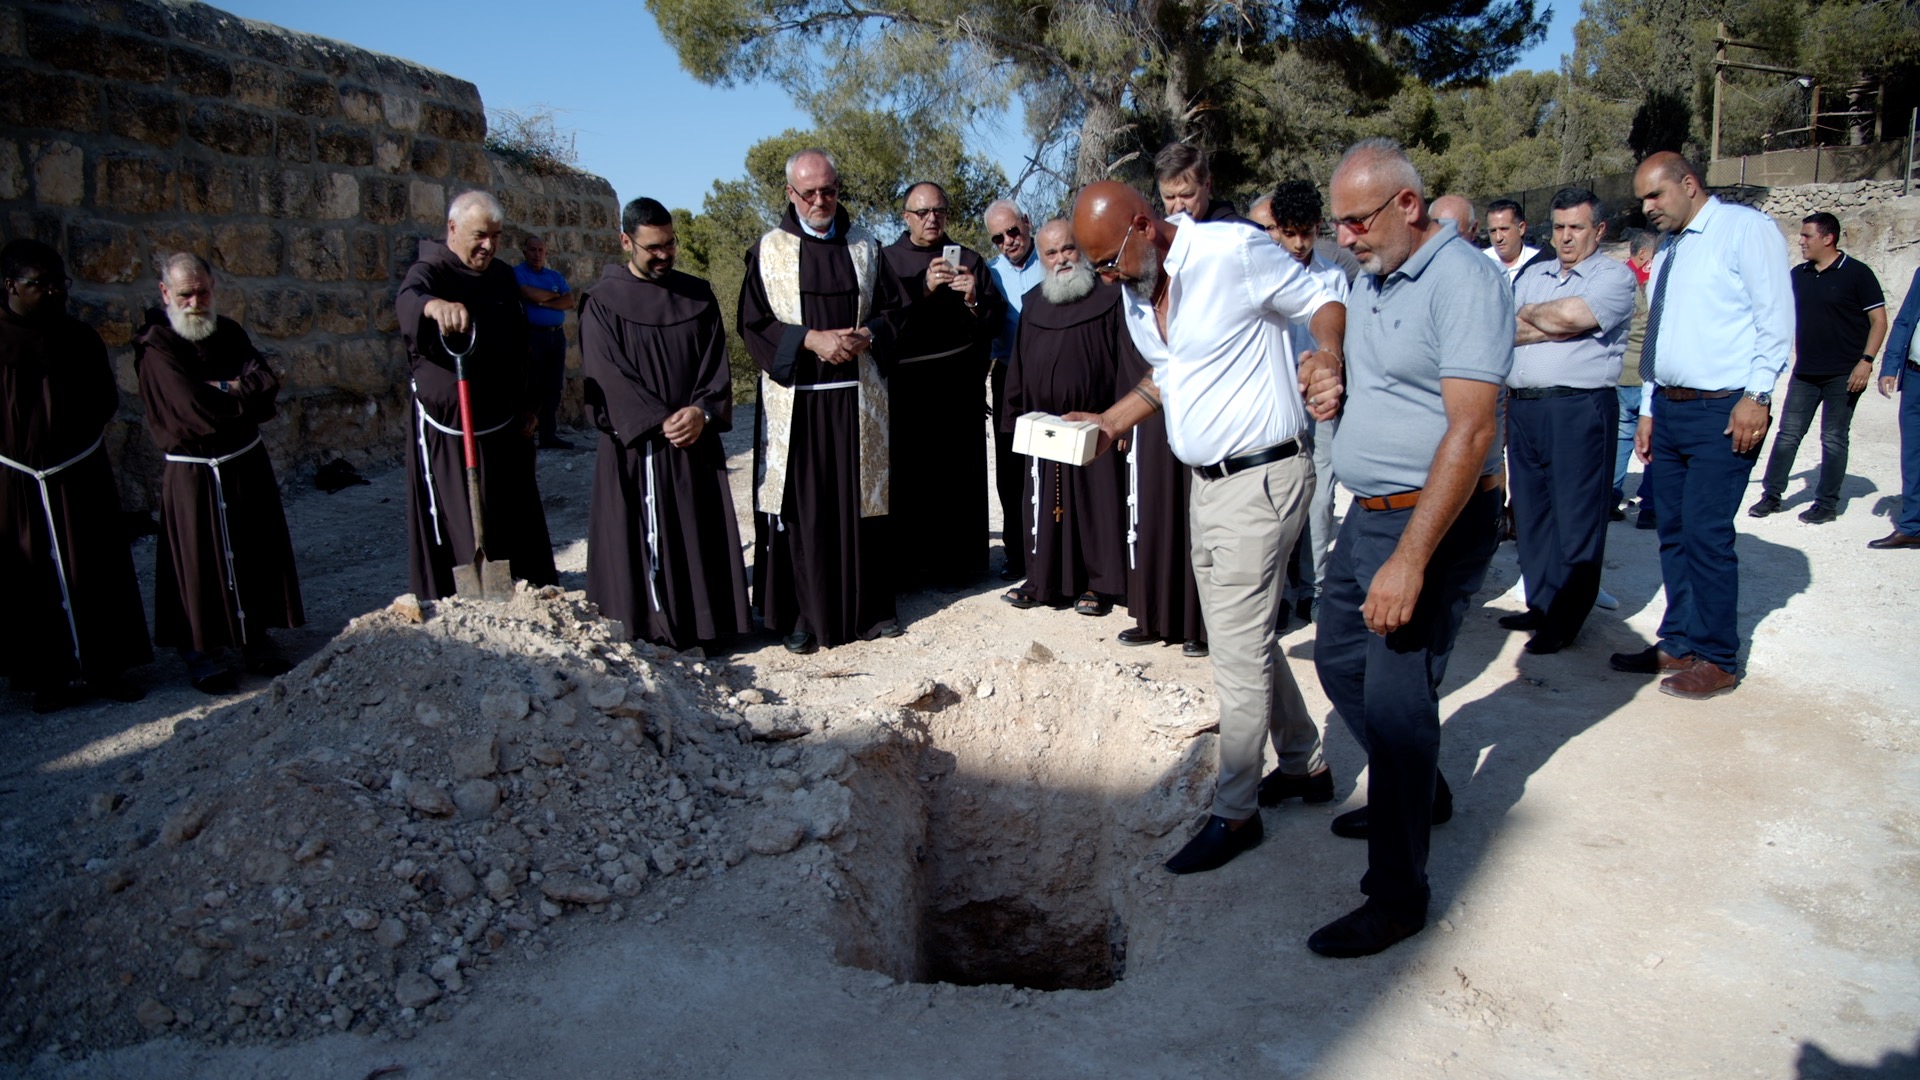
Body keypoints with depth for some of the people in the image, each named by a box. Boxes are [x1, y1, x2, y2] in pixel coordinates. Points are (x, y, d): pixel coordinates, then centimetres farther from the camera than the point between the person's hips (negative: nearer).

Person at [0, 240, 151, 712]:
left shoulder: (80, 337, 2)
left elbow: (106, 401, 6)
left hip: (81, 477, 2)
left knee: (98, 572, 6)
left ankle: (107, 665, 17)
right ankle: (49, 676, 17)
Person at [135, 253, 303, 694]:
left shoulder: (229, 332, 6)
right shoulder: (156, 347, -12)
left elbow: (267, 384, -6)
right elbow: (198, 411, -21)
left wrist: (222, 390, -19)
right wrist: (246, 396, -9)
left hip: (248, 464, 5)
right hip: (192, 472, -5)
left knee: (257, 552, 10)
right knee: (198, 560, 2)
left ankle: (256, 638, 22)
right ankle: (197, 649, 15)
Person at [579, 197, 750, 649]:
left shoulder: (698, 296, 11)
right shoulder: (603, 303, 0)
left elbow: (716, 363, 5)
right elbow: (608, 376, -8)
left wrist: (701, 411, -12)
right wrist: (658, 422, -16)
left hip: (696, 439, 3)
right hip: (634, 445, -3)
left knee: (701, 533, 2)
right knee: (643, 537, -2)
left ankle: (701, 623, 10)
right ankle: (650, 628, 5)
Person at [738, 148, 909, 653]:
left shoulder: (864, 246, 12)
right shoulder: (768, 250, 4)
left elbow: (893, 308, 11)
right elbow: (753, 323, -1)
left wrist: (866, 336, -9)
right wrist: (810, 339, -14)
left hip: (857, 397, 2)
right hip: (794, 396, -2)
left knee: (861, 498, 5)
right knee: (799, 505, -1)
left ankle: (868, 607, 14)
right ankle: (800, 615, 7)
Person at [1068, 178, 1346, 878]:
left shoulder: (1234, 251, -17)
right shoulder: (1135, 289, 8)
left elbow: (1323, 304, -8)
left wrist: (1328, 360, -28)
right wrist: (1109, 422, 9)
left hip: (1261, 480, -9)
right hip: (1206, 481, 9)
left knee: (1239, 654, -1)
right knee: (1247, 638, 18)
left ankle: (1235, 812, 15)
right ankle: (1304, 764, 36)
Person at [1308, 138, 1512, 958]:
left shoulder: (1463, 280, -17)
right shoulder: (1370, 280, 11)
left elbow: (1471, 431, -24)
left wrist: (1410, 560, -28)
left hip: (1434, 521, -9)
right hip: (1367, 513, 9)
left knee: (1396, 699, -5)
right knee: (1339, 660, 18)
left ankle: (1397, 895, 10)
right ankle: (1420, 792, 41)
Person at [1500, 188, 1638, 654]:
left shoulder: (1614, 276, 2)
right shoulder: (1532, 275, 19)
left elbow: (1574, 314, -17)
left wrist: (1528, 315, 0)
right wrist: (1555, 325, -6)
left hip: (1580, 409, -6)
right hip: (1522, 407, 6)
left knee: (1575, 518, -2)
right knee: (1531, 511, 10)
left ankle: (1566, 620, 5)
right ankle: (1541, 605, 21)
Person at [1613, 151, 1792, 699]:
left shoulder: (1745, 229, -4)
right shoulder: (1666, 254, 19)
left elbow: (1776, 318, -11)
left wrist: (1757, 395, -17)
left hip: (1723, 411, -8)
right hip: (1669, 408, 8)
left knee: (1706, 534, -8)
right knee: (1672, 532, 11)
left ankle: (1716, 659, 4)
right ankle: (1678, 642, 21)